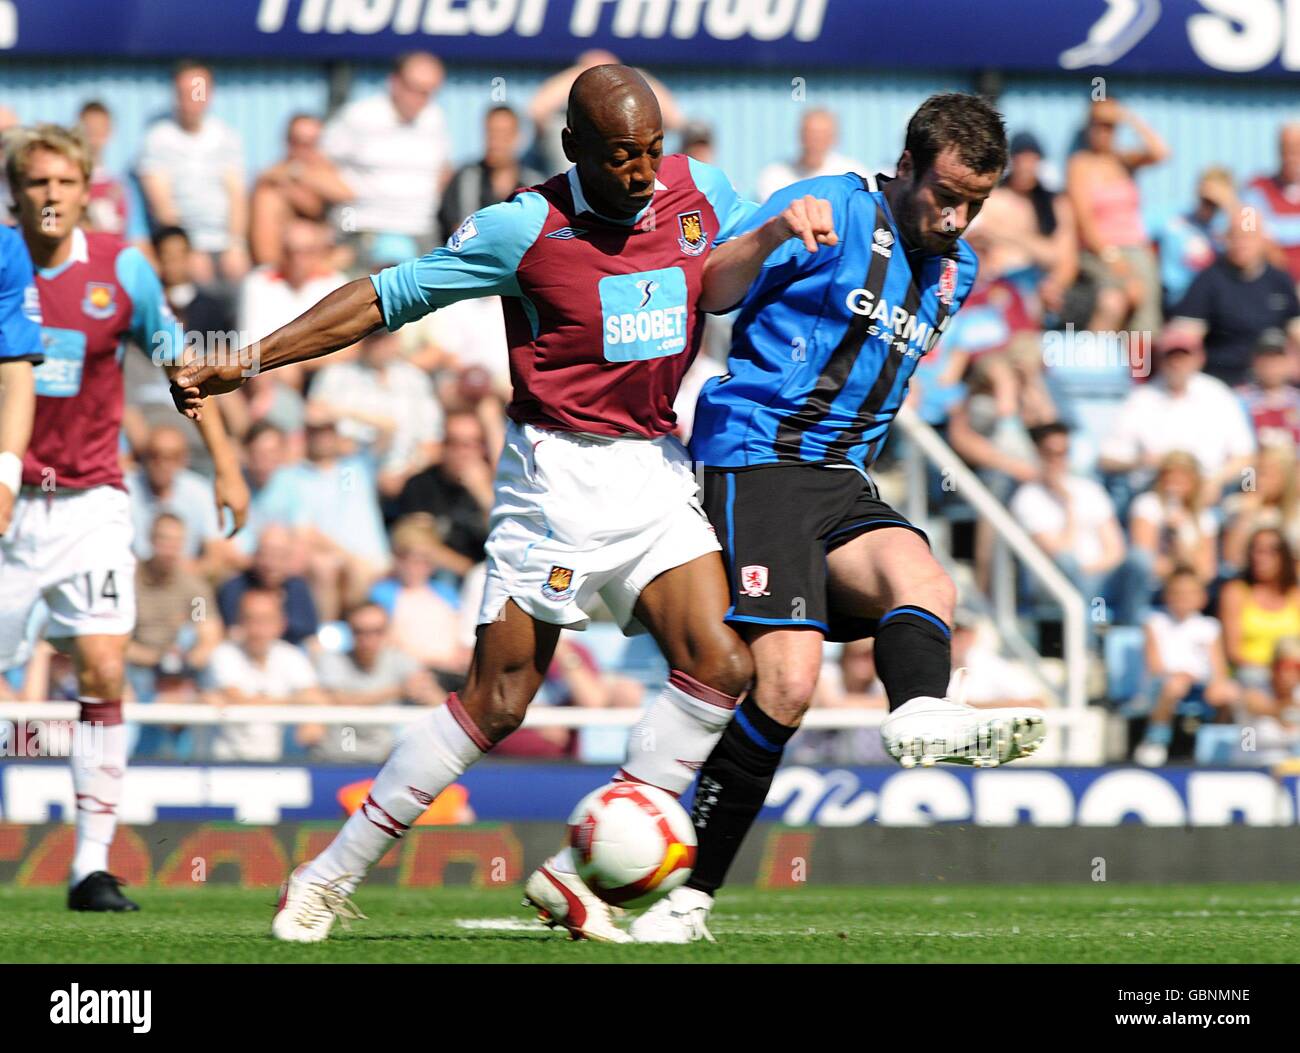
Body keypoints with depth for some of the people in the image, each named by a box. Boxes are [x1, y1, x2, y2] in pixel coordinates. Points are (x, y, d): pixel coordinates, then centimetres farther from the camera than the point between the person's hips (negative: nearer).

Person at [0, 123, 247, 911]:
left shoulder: (121, 270, -1)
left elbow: (179, 362, 10)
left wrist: (226, 465, 10)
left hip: (89, 501, 0)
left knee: (103, 672, -13)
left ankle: (93, 866, -9)